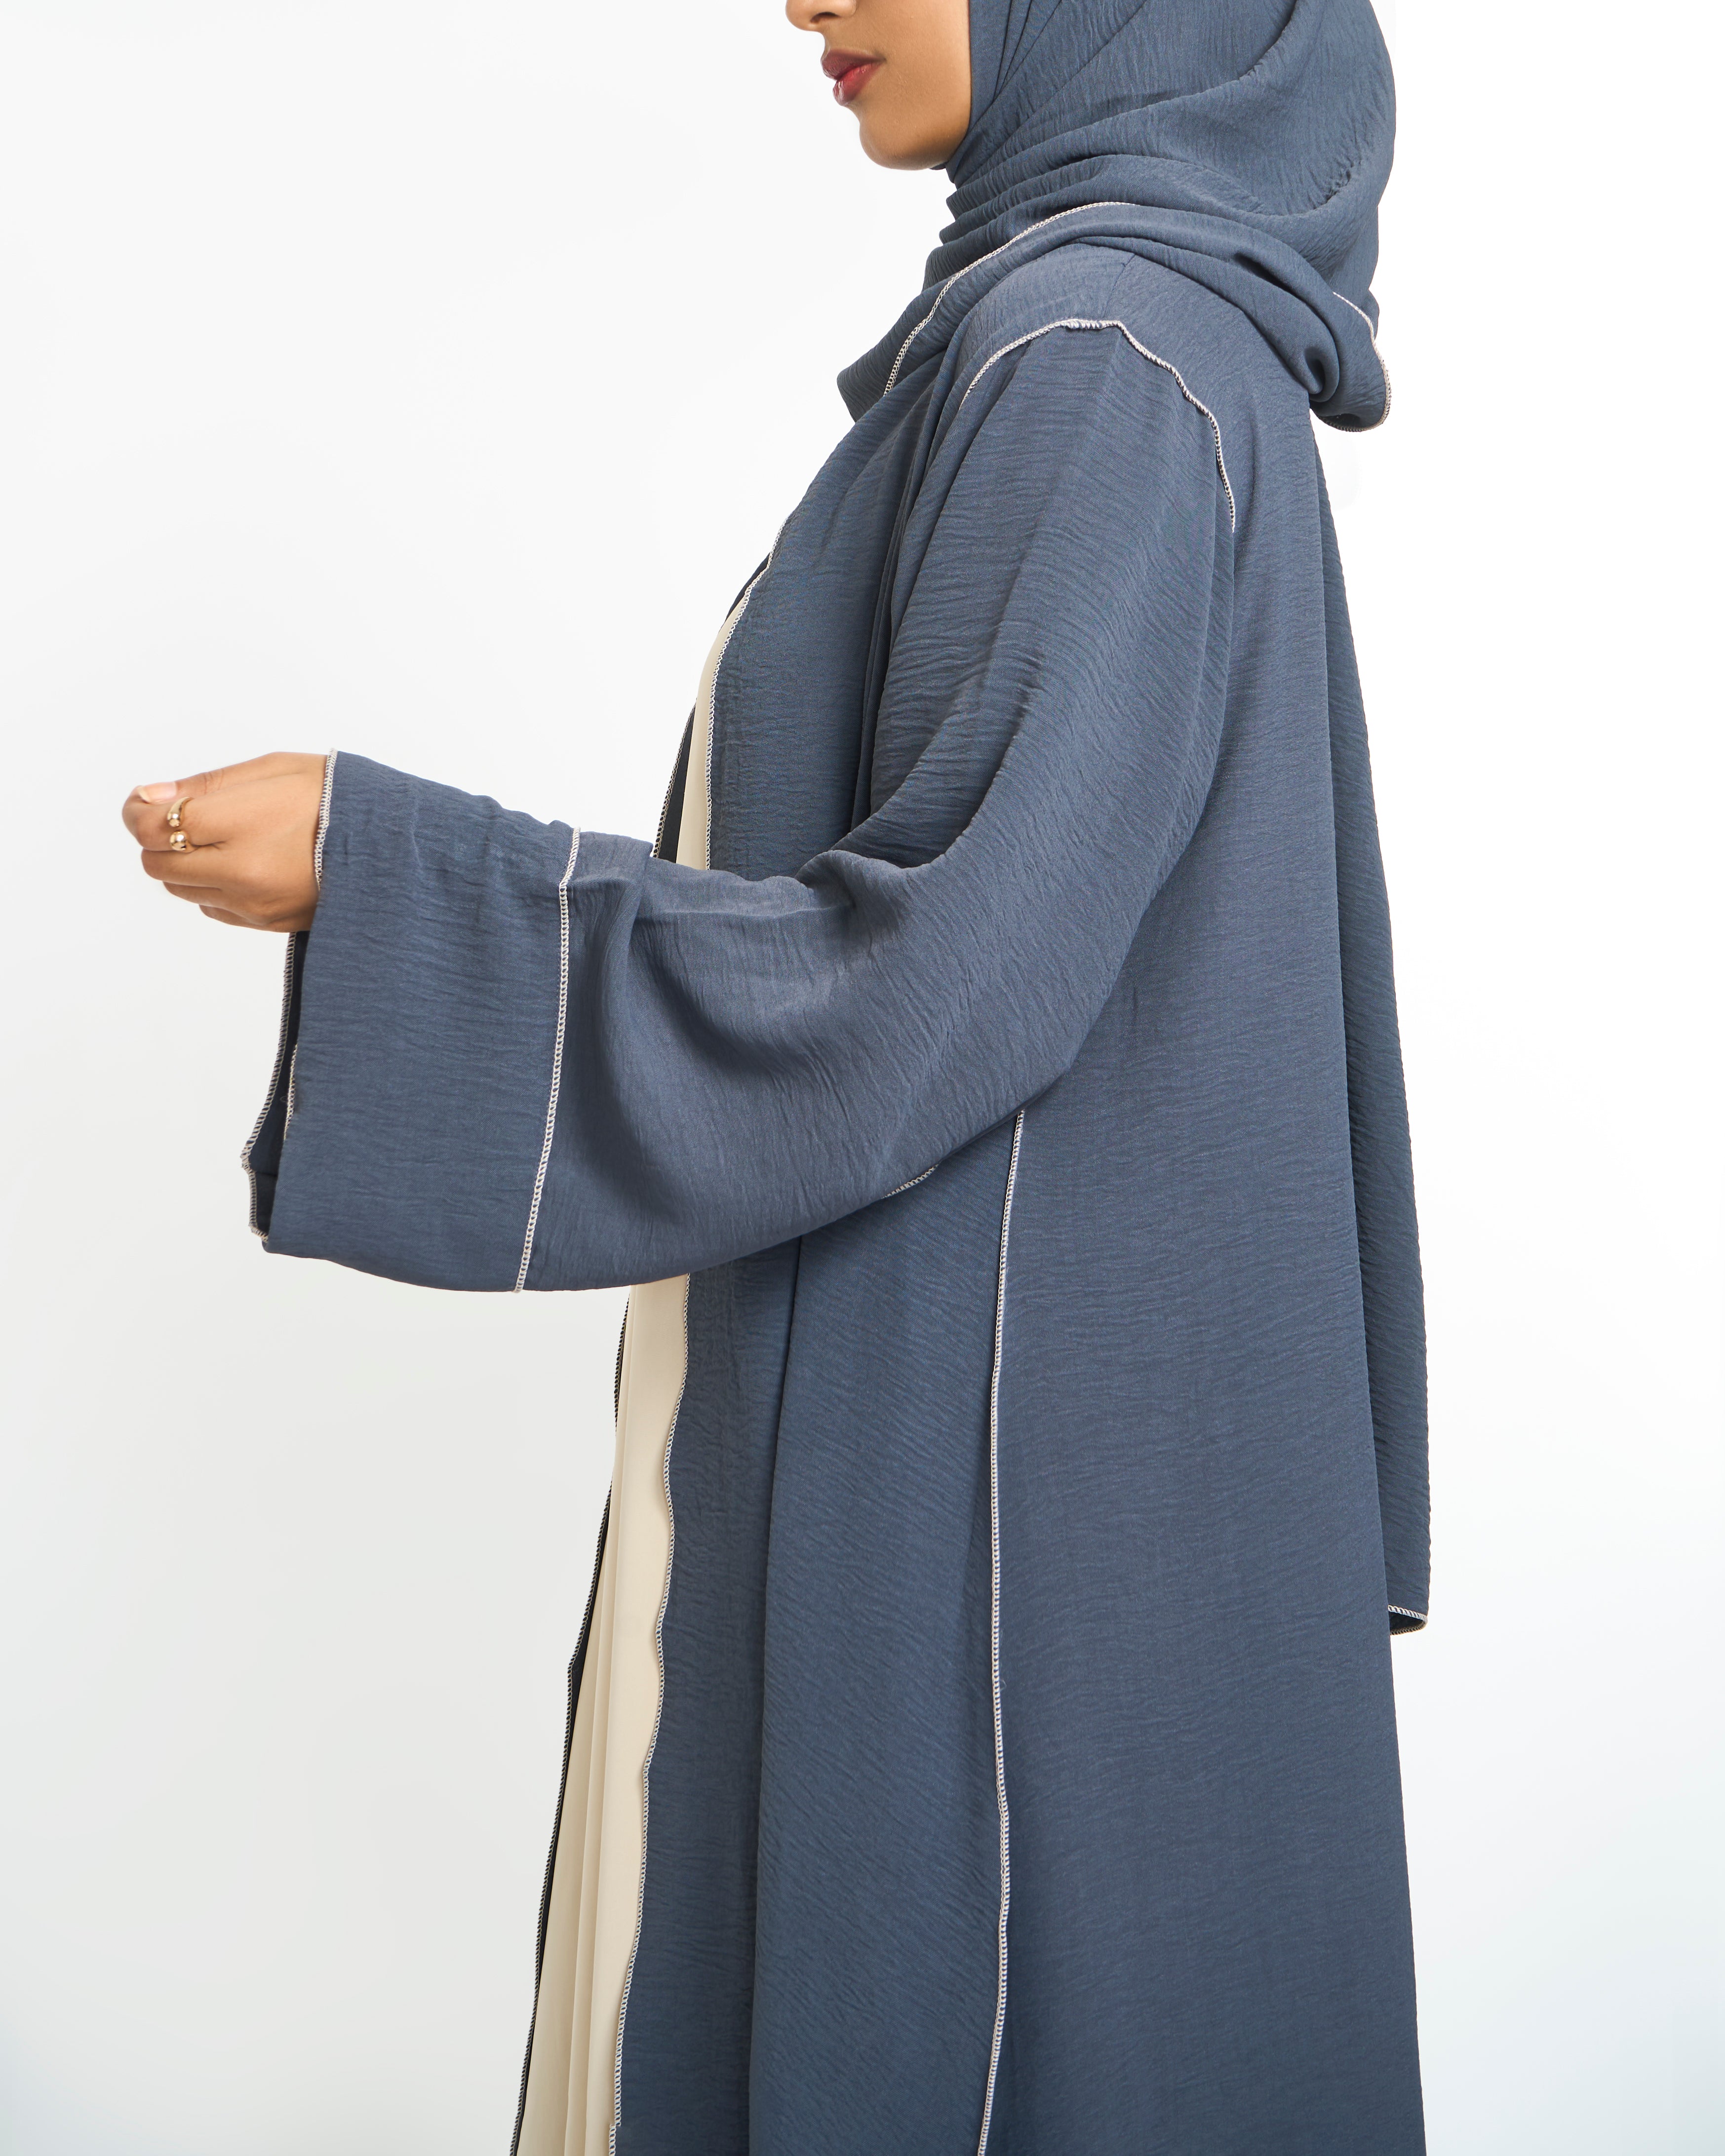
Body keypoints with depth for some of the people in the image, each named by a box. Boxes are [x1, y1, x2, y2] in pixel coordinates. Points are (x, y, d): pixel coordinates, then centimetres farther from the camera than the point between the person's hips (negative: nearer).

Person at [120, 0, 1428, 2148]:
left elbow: (956, 966, -24)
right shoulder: (1165, 360, 12)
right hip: (982, 1386, 10)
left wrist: (383, 869, -19)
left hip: (979, 1447, -10)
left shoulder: (1102, 366, -17)